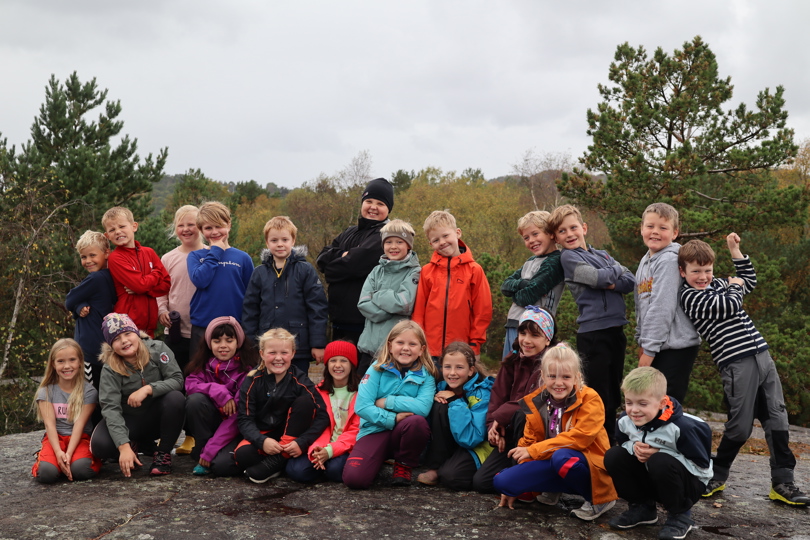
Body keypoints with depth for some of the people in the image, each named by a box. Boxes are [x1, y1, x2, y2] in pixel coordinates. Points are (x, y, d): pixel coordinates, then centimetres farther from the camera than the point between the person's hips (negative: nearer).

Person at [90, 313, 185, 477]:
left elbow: (177, 380, -18)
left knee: (176, 398, -32)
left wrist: (148, 389, -35)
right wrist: (124, 447, -36)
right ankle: (140, 445, 6)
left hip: (158, 417, 0)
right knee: (99, 444, -27)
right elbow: (110, 408, -24)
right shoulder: (110, 370, -16)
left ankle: (163, 453, -12)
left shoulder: (158, 349, -14)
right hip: (130, 421, 0)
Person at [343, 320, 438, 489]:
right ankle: (380, 460, 12)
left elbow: (423, 407, -20)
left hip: (404, 432, 1)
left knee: (417, 421, -35)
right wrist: (392, 419, -20)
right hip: (375, 431, 0)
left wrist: (387, 402, -16)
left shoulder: (425, 375, -1)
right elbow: (361, 406, -11)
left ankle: (404, 466, -4)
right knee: (354, 478, -25)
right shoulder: (377, 369, -2)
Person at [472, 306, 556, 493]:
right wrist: (495, 428, -14)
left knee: (521, 414, -37)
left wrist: (501, 417, -18)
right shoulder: (512, 362, 9)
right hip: (510, 436, 5)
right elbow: (497, 397, 3)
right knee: (480, 481, -11)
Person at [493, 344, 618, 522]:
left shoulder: (590, 399, -13)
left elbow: (579, 438, -24)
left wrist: (533, 451, -22)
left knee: (561, 457, -38)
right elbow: (528, 442, 7)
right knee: (502, 481, -15)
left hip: (587, 466, -4)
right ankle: (553, 490, 10)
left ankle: (598, 499, -10)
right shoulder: (536, 402, 1)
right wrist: (516, 486, 3)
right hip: (552, 466, 5)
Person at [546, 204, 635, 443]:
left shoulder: (602, 255, 16)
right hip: (593, 332, -6)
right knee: (600, 397, -2)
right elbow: (600, 277, -16)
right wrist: (616, 270, 3)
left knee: (614, 395, 13)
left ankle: (611, 443, 23)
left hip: (616, 329, 6)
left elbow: (630, 281, 4)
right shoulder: (568, 257, -3)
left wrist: (609, 283, -12)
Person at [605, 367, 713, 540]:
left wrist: (659, 453, -29)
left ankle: (680, 515, -10)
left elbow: (702, 465, -23)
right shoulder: (625, 420, -12)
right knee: (613, 456, -15)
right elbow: (623, 443, 9)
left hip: (690, 483, -5)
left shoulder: (681, 427, -29)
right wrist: (634, 447, -18)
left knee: (661, 462, -36)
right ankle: (642, 507, 5)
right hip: (650, 479, 5)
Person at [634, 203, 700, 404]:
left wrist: (649, 349, -18)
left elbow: (662, 307, -18)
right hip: (655, 346, 9)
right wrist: (642, 342, 15)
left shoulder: (669, 261, -13)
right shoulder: (645, 261, 14)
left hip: (676, 347, -8)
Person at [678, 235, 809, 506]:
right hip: (737, 363, -8)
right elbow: (730, 306, -17)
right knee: (740, 426, -3)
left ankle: (783, 482, 15)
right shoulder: (689, 296, -9)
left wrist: (735, 250, 25)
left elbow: (749, 281, 33)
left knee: (777, 419, 7)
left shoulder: (719, 285, 16)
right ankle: (716, 476, 18)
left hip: (762, 355, 8)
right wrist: (734, 287, 4)